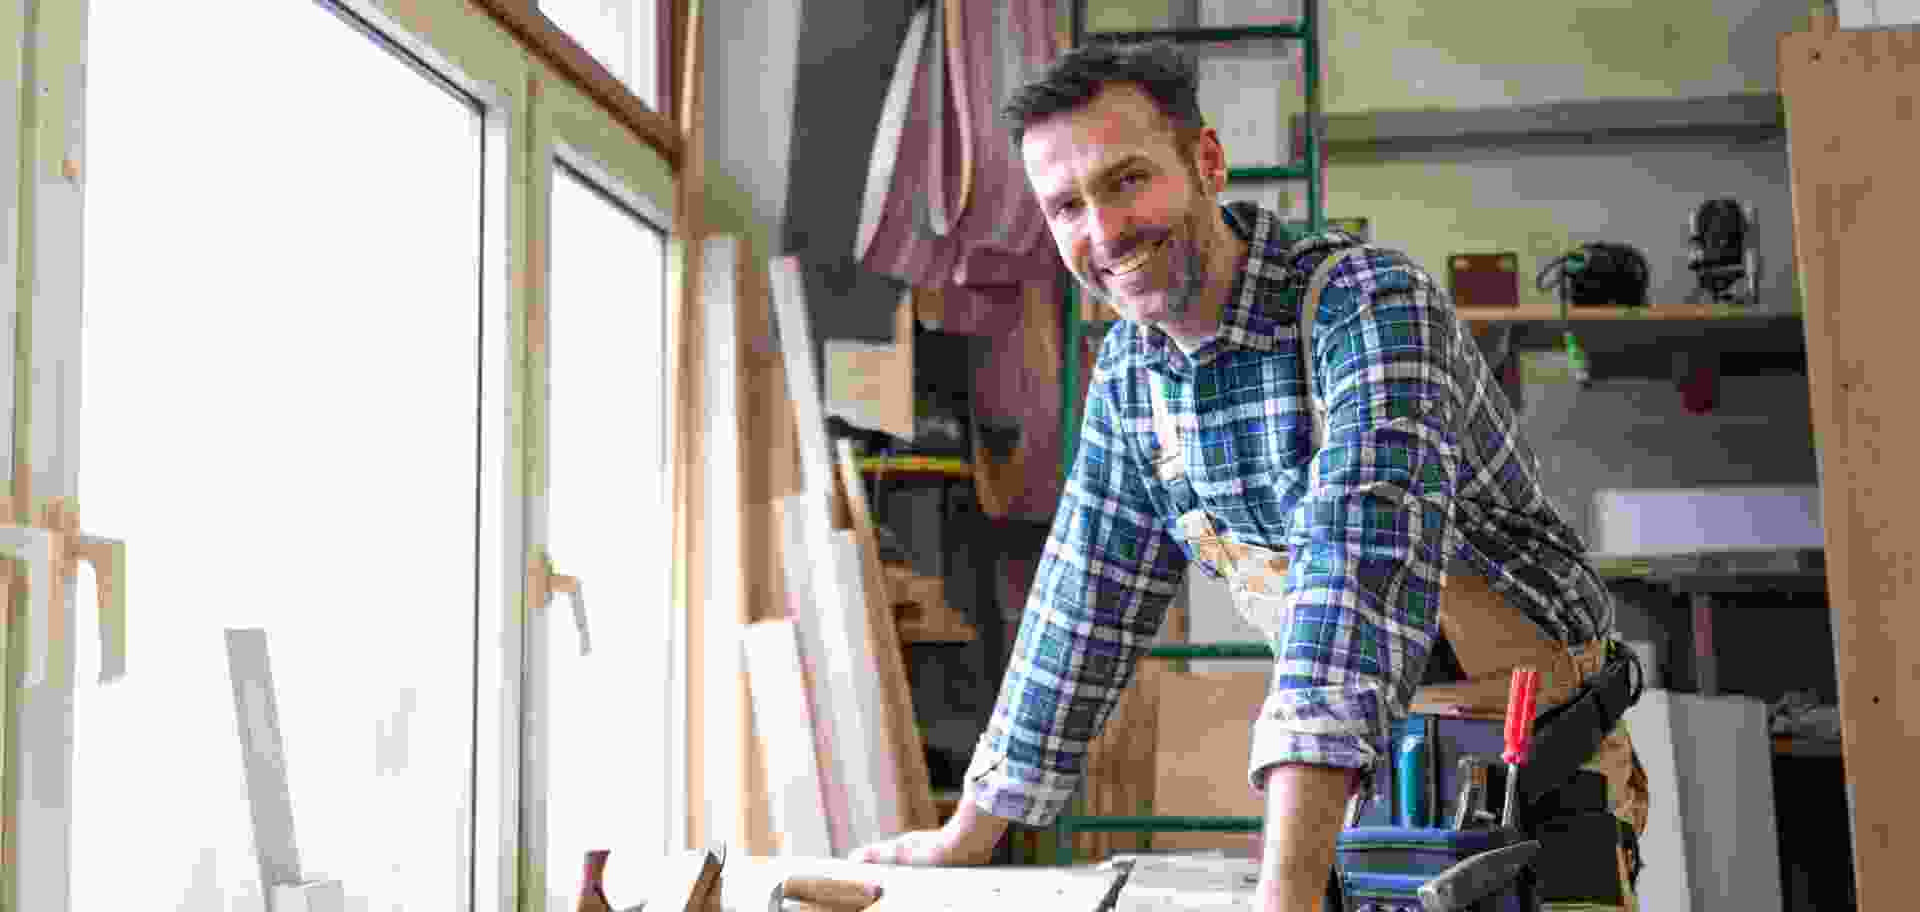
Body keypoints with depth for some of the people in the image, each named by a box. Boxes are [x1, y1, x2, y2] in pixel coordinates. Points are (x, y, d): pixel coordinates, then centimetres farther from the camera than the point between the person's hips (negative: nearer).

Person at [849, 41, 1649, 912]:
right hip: (1370, 767, 6)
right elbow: (1086, 602, 6)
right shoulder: (1126, 371, -3)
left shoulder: (1371, 301, -26)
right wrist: (967, 838, 8)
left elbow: (1367, 567, -40)